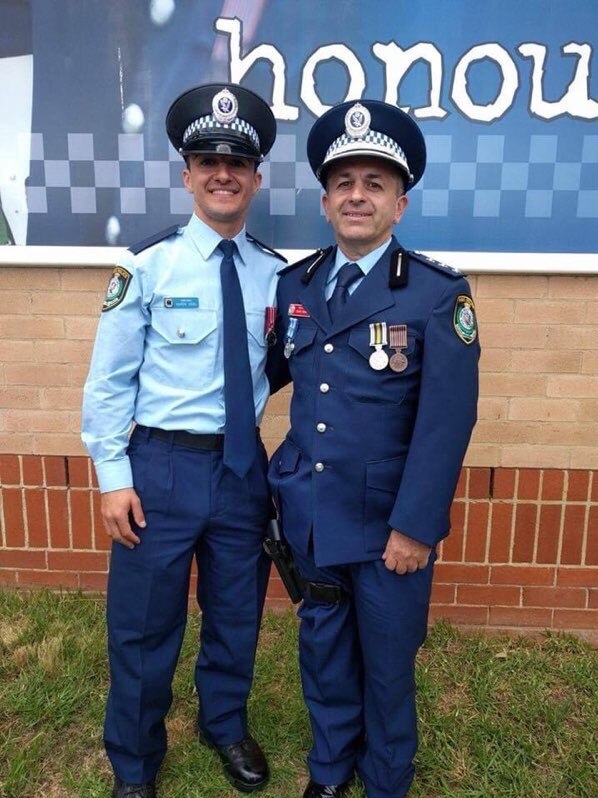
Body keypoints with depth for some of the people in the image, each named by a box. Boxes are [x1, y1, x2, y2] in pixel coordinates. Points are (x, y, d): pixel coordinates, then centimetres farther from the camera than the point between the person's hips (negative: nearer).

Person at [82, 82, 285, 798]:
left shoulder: (274, 274, 2)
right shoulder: (148, 265, -8)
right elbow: (109, 377, -6)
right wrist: (113, 476, -9)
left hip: (244, 465, 3)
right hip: (163, 465, -3)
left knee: (237, 613, 20)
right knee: (144, 624, 11)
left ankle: (225, 724, 48)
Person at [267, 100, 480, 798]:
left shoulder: (439, 293, -11)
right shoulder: (294, 284, 3)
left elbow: (448, 419, -14)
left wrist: (414, 526, -15)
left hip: (389, 523, -3)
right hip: (309, 514, 4)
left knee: (387, 661, 16)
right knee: (323, 649, 21)